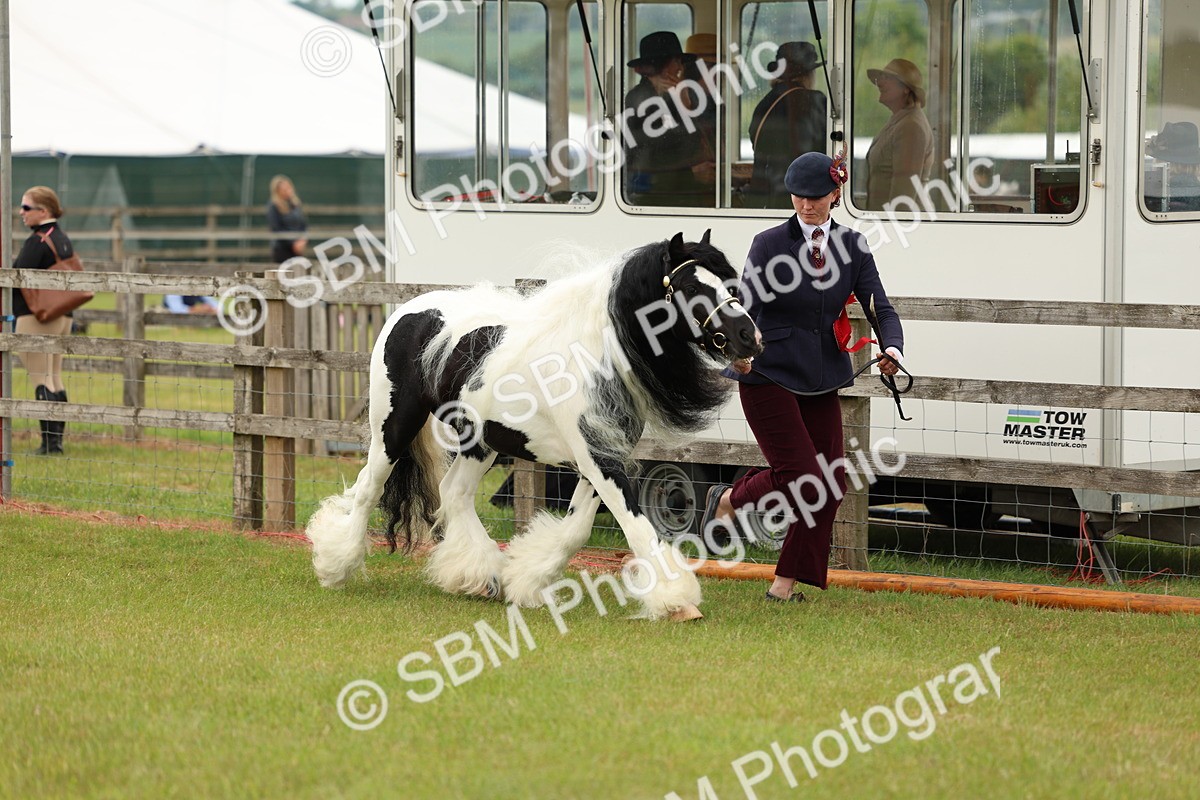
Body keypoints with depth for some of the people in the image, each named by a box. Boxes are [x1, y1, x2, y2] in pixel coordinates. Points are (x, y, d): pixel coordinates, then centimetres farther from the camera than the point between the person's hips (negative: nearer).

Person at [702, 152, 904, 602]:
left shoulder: (852, 247, 6)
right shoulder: (769, 245, -4)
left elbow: (880, 308, 1)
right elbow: (747, 308, -10)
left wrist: (892, 348, -21)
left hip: (822, 379, 5)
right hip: (768, 375, -4)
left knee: (830, 482, -1)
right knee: (799, 475, -13)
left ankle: (785, 584, 8)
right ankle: (728, 500, 17)